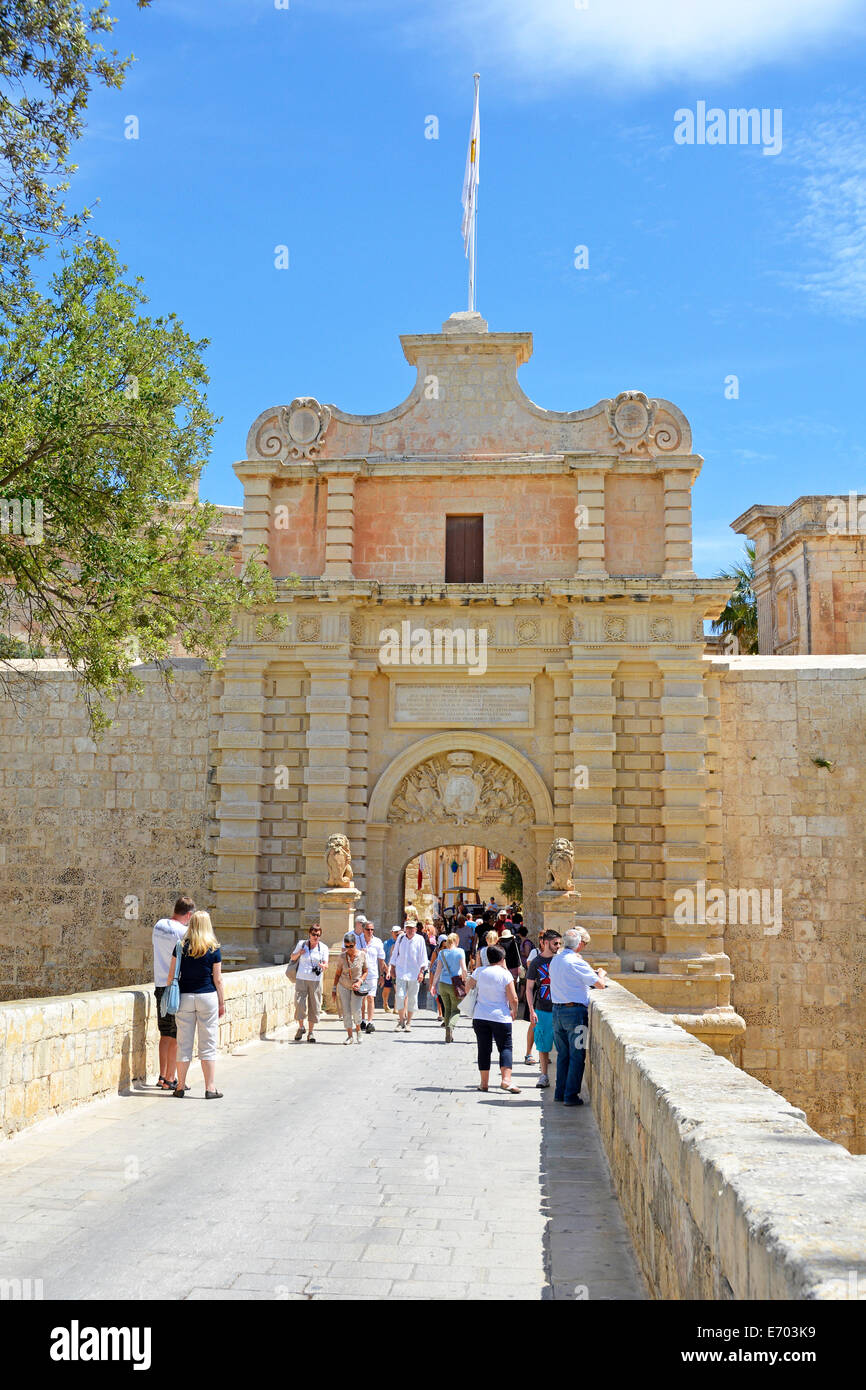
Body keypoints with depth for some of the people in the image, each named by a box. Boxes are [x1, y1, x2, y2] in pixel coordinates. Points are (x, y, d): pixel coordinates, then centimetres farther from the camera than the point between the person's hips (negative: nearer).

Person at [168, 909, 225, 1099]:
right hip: (207, 997, -2)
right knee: (208, 1044, 4)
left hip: (185, 997, 2)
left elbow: (171, 975, 1)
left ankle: (181, 1086, 16)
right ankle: (210, 1088, 5)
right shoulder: (213, 950, -5)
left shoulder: (181, 947, 0)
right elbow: (217, 979, -2)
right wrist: (222, 1002, 7)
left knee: (184, 1043, 9)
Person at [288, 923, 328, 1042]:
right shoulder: (301, 944, 3)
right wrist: (299, 954, -5)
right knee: (299, 1004, -10)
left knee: (314, 1006, 2)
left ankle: (310, 1032, 13)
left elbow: (326, 965, -1)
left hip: (316, 980, 0)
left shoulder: (323, 948, 2)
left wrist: (323, 966, -25)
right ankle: (301, 1027, 12)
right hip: (301, 978, 0)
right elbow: (292, 957, 16)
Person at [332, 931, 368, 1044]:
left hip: (357, 987, -2)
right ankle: (349, 1036, 10)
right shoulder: (342, 956, -6)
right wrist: (334, 989, 3)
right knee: (346, 1011, -2)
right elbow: (338, 973, 3)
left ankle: (358, 1029, 13)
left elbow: (365, 971, 1)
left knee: (355, 1010, -13)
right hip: (344, 986, 2)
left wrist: (360, 981, -17)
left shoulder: (362, 955, -9)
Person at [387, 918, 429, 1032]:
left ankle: (408, 1023, 14)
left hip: (414, 974, -1)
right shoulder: (400, 938, 6)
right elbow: (395, 954, 15)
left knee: (412, 999, 2)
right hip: (401, 972, 1)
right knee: (399, 996, -8)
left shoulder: (420, 939, -2)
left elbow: (423, 957, 0)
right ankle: (402, 1020, 8)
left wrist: (422, 971, -6)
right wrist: (392, 969, 13)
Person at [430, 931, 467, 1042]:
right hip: (455, 984, -3)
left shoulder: (442, 953, 5)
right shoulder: (460, 952, -5)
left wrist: (433, 984, 6)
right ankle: (450, 1025, -24)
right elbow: (464, 969, -10)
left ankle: (449, 1035, 14)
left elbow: (438, 970, 2)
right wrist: (464, 980, 5)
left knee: (447, 1009, 15)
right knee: (455, 1009, 5)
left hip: (443, 983, 3)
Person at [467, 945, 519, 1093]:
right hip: (501, 1017, -3)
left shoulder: (479, 971, 2)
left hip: (480, 1017, 3)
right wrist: (514, 1011, 9)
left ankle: (484, 1082, 11)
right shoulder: (505, 974, -8)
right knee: (505, 1047, 4)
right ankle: (506, 1080, -10)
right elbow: (513, 998, -9)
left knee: (484, 1049, 9)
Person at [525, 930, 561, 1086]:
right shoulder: (536, 962, 1)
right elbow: (529, 988, 3)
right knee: (543, 1045, 3)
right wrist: (532, 1011, -6)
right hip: (542, 1009, -1)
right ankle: (544, 1075, 13)